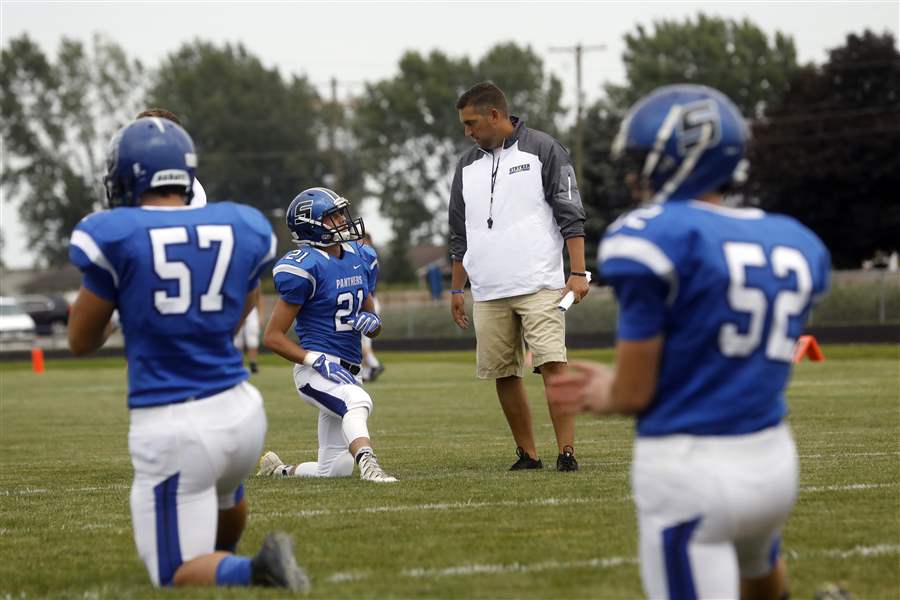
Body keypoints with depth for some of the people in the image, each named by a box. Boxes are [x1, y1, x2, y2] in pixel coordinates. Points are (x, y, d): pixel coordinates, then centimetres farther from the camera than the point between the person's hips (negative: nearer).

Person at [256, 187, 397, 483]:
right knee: (358, 402, -39)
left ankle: (276, 469, 31)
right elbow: (272, 337, -13)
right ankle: (368, 463, -57)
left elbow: (372, 323, 21)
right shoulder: (305, 268, -13)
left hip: (345, 373, 8)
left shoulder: (358, 259, 10)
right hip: (315, 369, -8)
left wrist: (371, 322, -4)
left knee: (335, 469, 9)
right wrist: (316, 360, -23)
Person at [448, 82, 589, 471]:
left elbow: (570, 215, -2)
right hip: (488, 293, 5)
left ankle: (566, 451, -14)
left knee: (553, 366, -14)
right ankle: (527, 454, 12)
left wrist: (578, 272, -9)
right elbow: (459, 234, 22)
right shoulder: (467, 166, 16)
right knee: (504, 375, 4)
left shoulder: (543, 150, 1)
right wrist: (456, 289, 21)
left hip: (539, 285, -5)